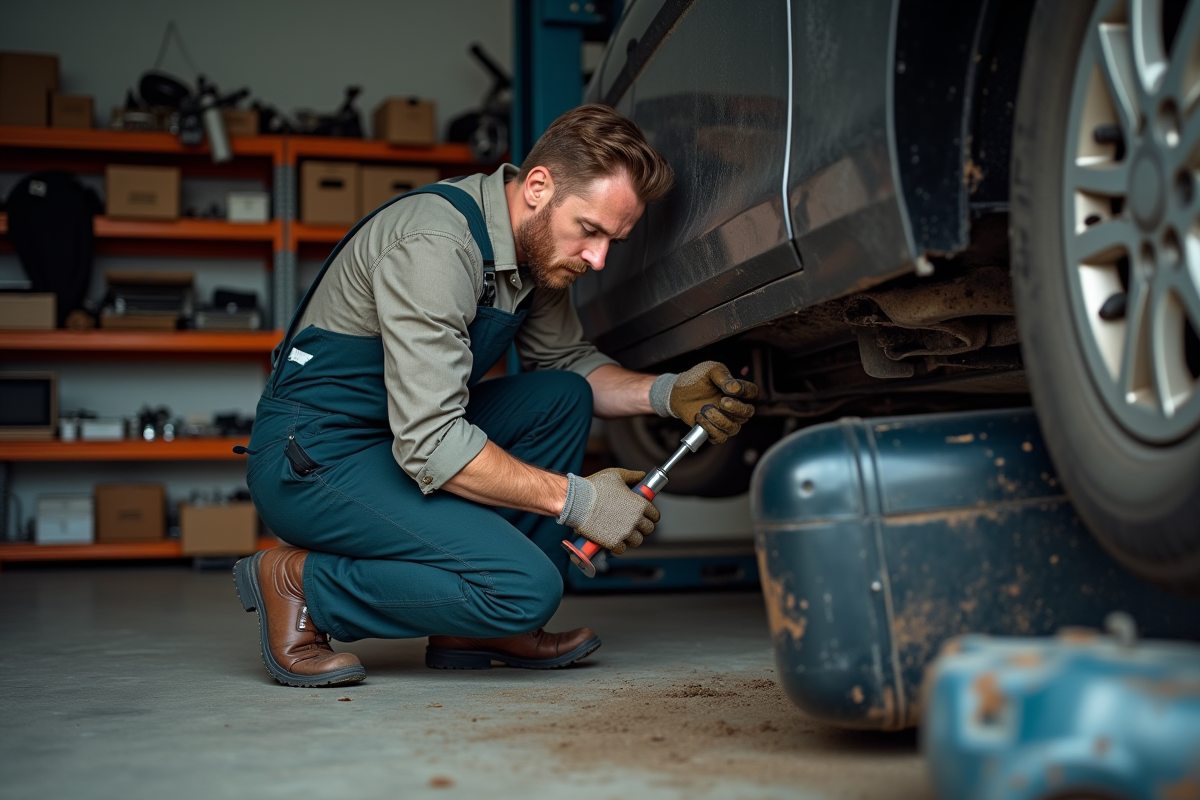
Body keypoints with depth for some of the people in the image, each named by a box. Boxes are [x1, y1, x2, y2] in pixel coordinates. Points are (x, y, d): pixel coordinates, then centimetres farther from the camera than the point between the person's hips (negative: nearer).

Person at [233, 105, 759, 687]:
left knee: (564, 397, 0)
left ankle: (479, 630, 3)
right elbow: (428, 443, -29)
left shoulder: (539, 245, 2)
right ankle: (298, 584, -5)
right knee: (527, 589, -21)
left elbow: (567, 359, 16)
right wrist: (574, 498, -22)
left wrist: (667, 393, -2)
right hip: (312, 459, -9)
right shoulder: (435, 246, -26)